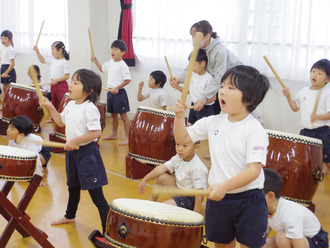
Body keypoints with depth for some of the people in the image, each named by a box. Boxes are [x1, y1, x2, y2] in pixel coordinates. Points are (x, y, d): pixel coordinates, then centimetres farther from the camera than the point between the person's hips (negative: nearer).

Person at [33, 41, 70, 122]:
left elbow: (67, 76, -19)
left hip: (61, 85, -9)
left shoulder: (65, 62, -15)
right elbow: (43, 60, 23)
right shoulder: (52, 60, 10)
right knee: (54, 102, 18)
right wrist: (37, 51, 15)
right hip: (53, 85, 9)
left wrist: (56, 80, -24)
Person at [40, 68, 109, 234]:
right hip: (72, 153, 9)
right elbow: (61, 122, 21)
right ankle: (70, 216, 51)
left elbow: (96, 132, -27)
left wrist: (75, 141, -27)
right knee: (73, 187, 28)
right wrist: (50, 108, 11)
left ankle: (108, 231, 2)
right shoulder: (71, 105, 7)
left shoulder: (89, 108, -21)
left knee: (96, 194, -6)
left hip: (87, 154, -9)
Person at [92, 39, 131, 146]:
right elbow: (102, 68, 29)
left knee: (123, 115, -4)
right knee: (113, 114, 19)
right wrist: (96, 61, 17)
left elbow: (127, 80, -20)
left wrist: (117, 88, -21)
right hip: (111, 92, 8)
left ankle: (127, 137, 1)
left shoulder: (123, 65, -15)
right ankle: (114, 134, 34)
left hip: (119, 93, -8)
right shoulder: (110, 63, 10)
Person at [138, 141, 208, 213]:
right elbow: (162, 168, -6)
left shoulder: (197, 168, -30)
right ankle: (152, 201, 16)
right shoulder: (178, 158, -6)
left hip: (190, 199, -8)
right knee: (160, 177, -2)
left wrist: (196, 212, -27)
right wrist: (145, 180, -11)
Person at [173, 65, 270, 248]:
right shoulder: (213, 122, 0)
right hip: (218, 198, 5)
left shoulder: (255, 130, -17)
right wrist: (179, 116, -7)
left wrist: (225, 186, -34)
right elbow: (182, 138, 9)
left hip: (249, 200, -5)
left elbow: (254, 170, -23)